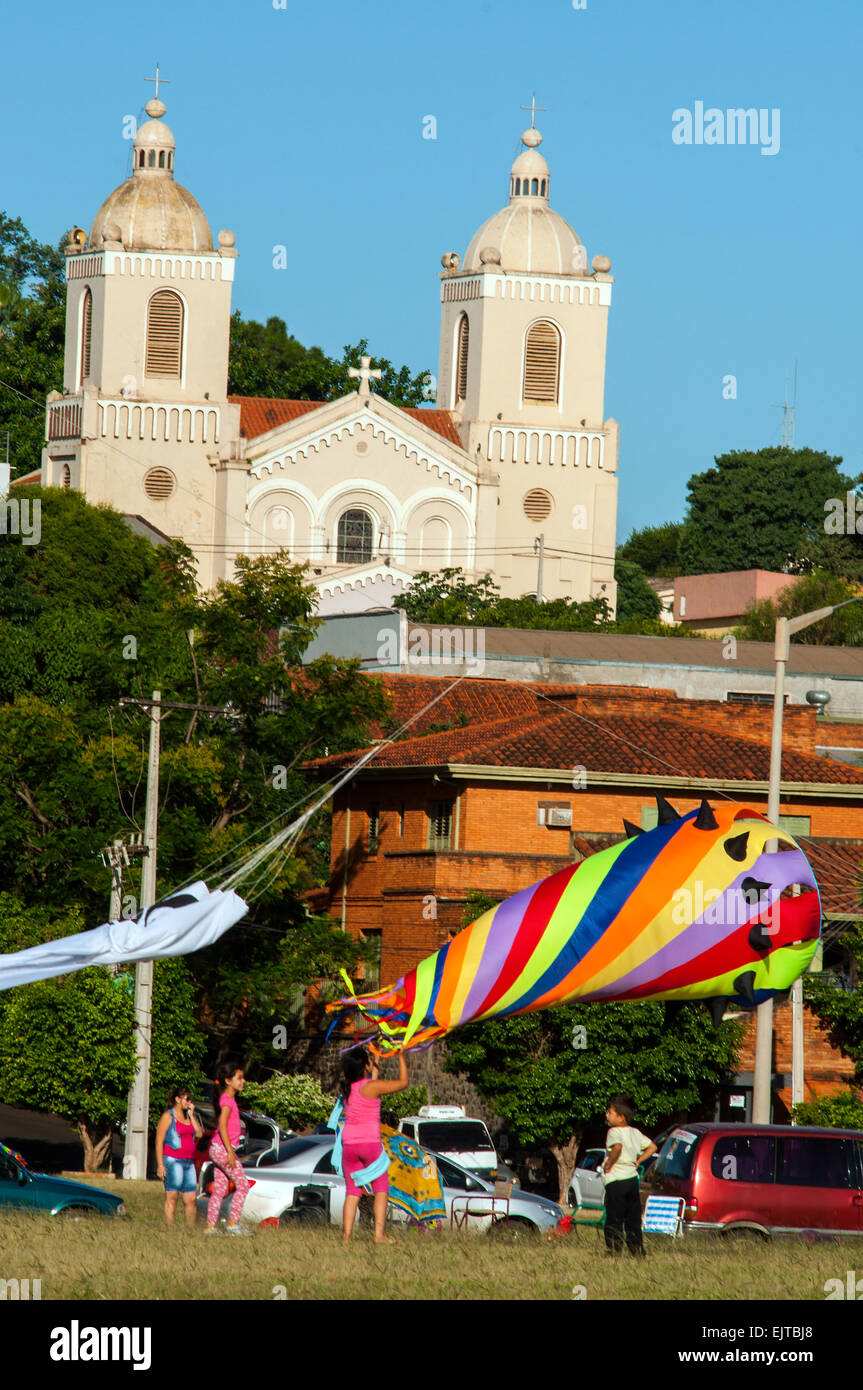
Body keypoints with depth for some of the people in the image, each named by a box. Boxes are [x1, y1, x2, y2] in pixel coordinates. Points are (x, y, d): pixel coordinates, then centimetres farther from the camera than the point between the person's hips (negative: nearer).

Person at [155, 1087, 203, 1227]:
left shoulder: (189, 1116, 15)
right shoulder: (168, 1117, -5)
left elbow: (199, 1134, 4)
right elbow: (159, 1141, -8)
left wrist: (191, 1115, 0)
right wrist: (160, 1165, -14)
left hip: (188, 1162, 6)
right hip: (172, 1161, -6)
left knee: (190, 1199, 4)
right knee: (172, 1197, -9)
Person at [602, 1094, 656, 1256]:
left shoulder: (614, 1132, -13)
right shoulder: (635, 1132, 11)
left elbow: (617, 1147, -34)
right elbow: (652, 1147, 19)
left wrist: (609, 1163, -20)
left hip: (616, 1181, -7)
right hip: (632, 1178, 7)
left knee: (614, 1221, -3)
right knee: (633, 1220, 12)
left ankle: (614, 1251, -6)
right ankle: (637, 1250, 13)